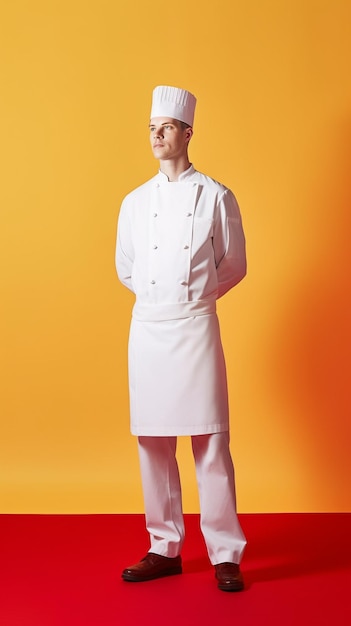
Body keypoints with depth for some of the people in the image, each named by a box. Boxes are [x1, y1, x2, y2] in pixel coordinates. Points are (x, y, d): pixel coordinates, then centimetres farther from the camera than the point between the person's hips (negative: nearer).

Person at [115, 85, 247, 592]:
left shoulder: (216, 197, 0)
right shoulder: (136, 201, 9)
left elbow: (234, 265, 6)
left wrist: (195, 296, 7)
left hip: (197, 327, -3)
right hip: (147, 328, 3)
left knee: (211, 442, -2)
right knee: (154, 443, 8)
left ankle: (225, 554, 9)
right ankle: (165, 548, 21)